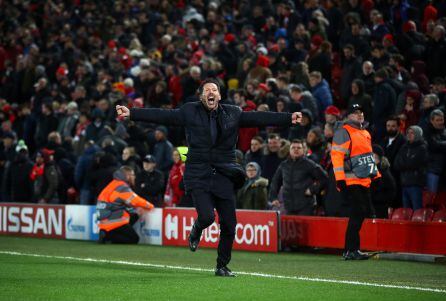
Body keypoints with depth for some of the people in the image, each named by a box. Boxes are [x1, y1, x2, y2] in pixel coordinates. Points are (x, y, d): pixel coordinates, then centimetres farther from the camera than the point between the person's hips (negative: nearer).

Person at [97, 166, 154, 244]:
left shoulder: (114, 184, 15)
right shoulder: (122, 188, -15)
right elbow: (137, 202, -14)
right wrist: (150, 206, 3)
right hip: (113, 224, -9)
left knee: (134, 216, 17)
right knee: (134, 239, -2)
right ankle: (108, 236, -13)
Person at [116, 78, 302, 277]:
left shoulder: (233, 114, 7)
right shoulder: (190, 112, 2)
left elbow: (260, 118, 4)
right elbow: (161, 115, -2)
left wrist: (289, 119, -6)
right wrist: (131, 114, -10)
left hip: (223, 177, 3)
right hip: (199, 176, -3)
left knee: (229, 226, 1)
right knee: (207, 216, -20)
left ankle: (222, 266, 21)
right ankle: (196, 231, 19)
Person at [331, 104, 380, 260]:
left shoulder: (365, 133, 21)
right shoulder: (343, 132, -7)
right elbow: (336, 155, -14)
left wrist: (376, 175, 23)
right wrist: (340, 179, -21)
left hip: (365, 181, 9)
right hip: (351, 181, -9)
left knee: (364, 211, 8)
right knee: (357, 213, -14)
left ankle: (351, 248, 15)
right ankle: (350, 250, -12)